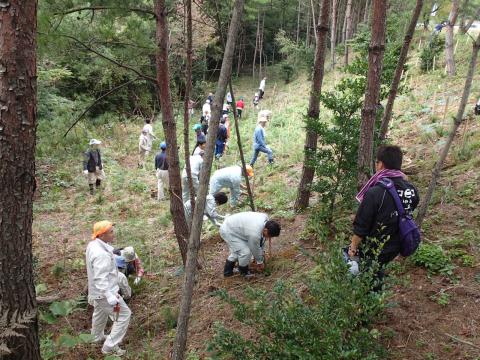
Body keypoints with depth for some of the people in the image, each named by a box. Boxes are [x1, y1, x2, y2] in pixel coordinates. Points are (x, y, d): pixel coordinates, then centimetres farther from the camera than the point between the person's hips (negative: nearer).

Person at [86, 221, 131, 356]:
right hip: (105, 292, -10)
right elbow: (101, 279, -35)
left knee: (100, 312, 32)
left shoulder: (93, 245, -3)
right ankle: (109, 346, 8)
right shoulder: (101, 254, -34)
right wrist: (110, 297, -37)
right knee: (123, 315, 0)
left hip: (97, 290, 10)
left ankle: (98, 337, 55)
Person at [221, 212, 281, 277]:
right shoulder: (254, 233, -33)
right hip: (227, 231, -10)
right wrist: (260, 262, 4)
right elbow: (255, 249, -14)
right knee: (245, 252, -14)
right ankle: (244, 272, 11)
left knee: (238, 250, 23)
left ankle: (228, 271, 38)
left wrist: (262, 251, 13)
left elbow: (262, 237, 6)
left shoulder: (265, 217, -11)